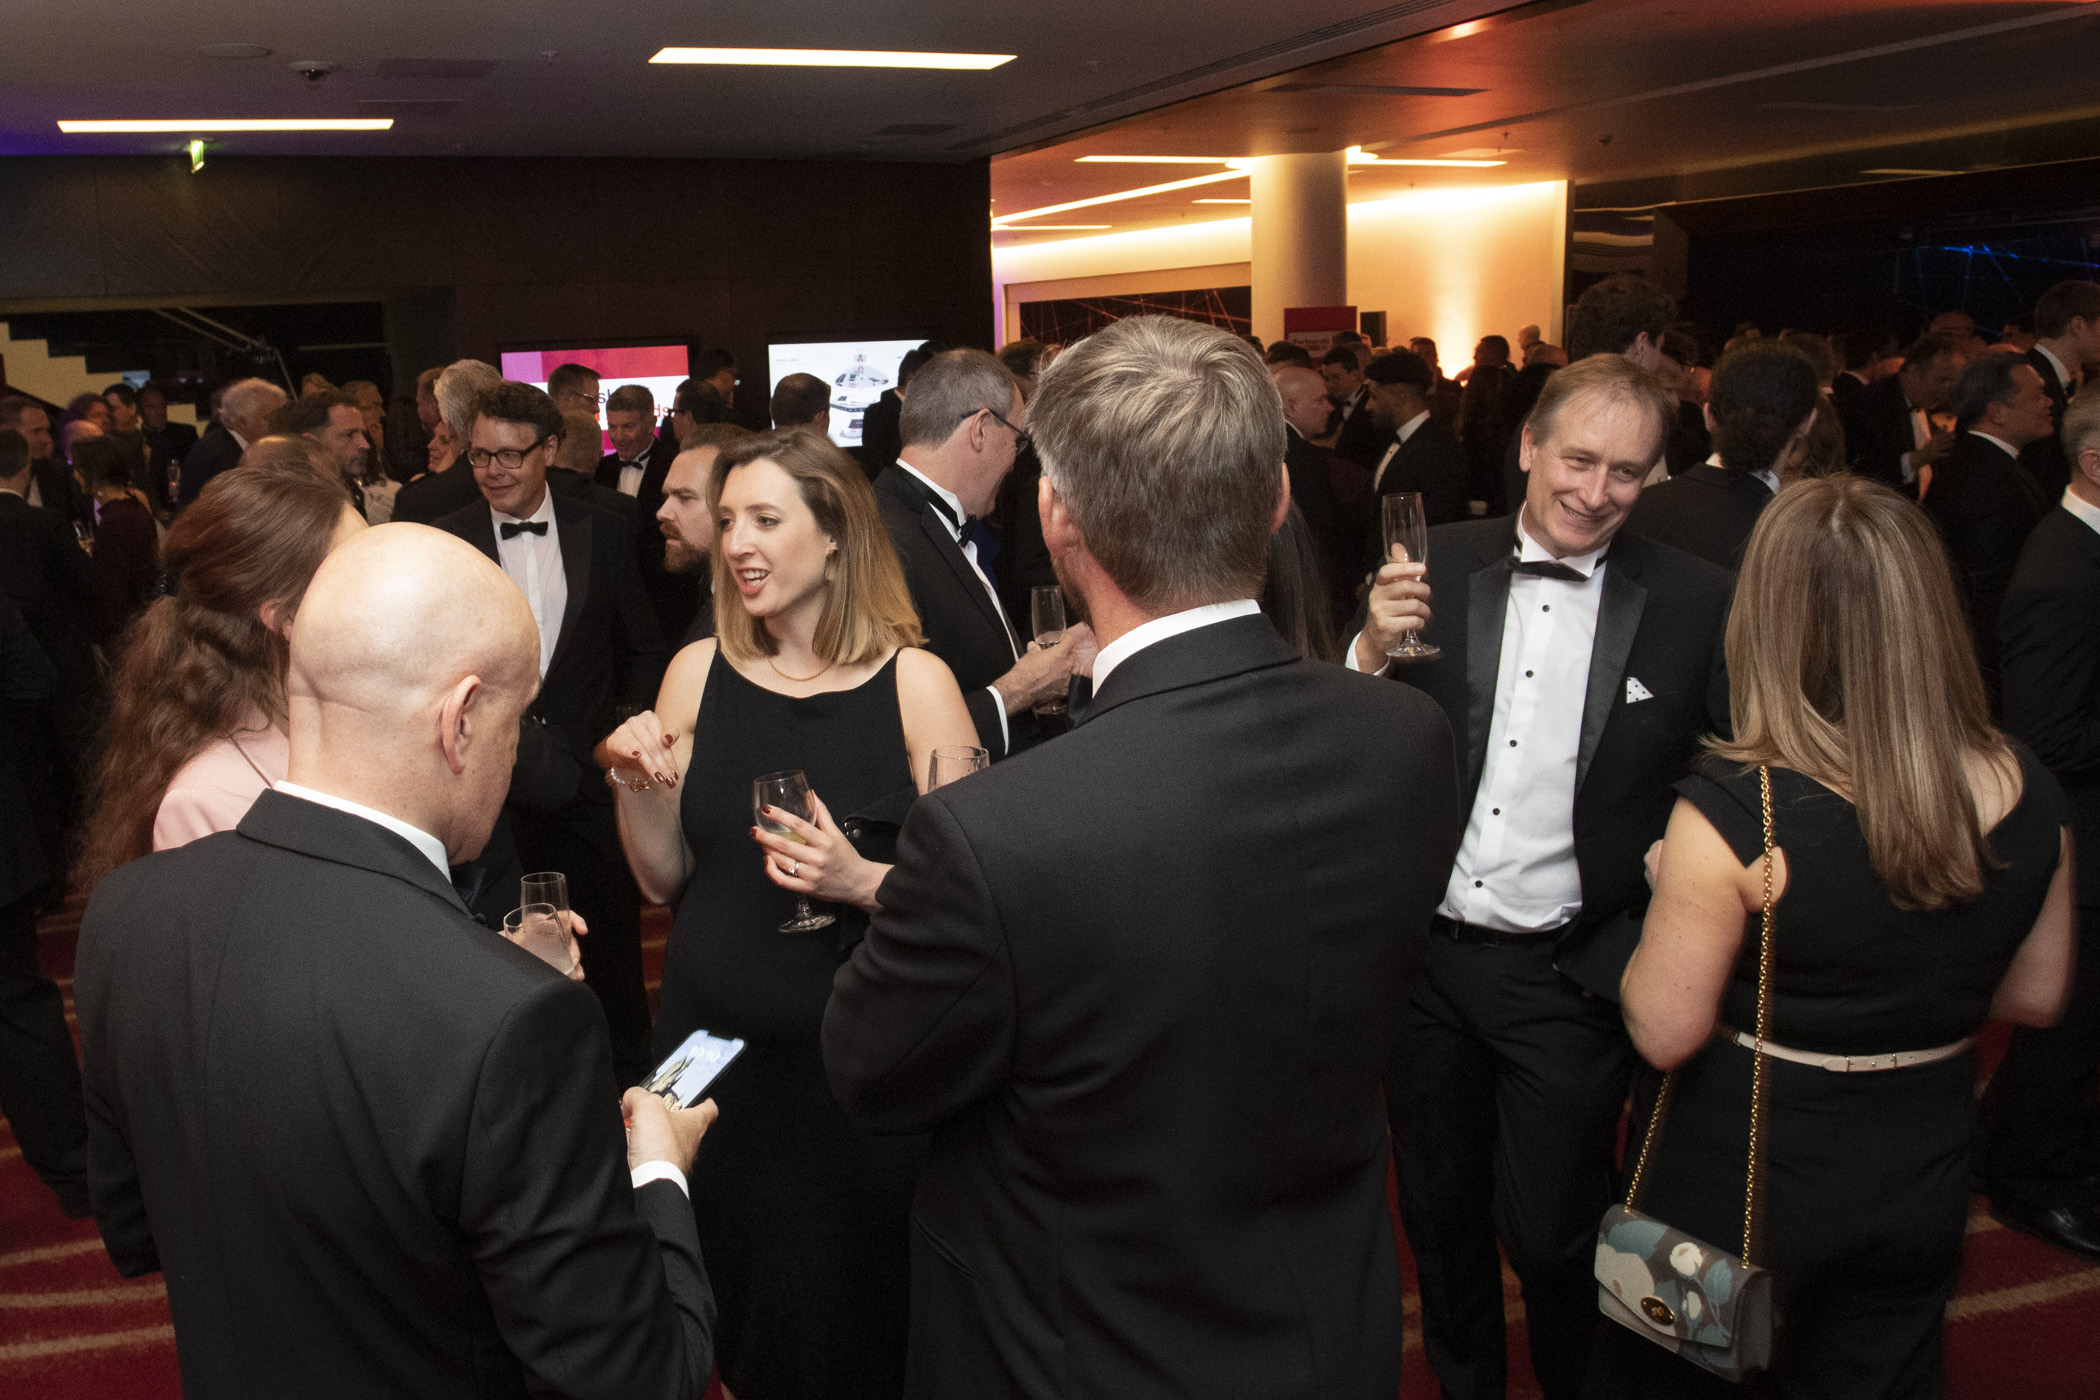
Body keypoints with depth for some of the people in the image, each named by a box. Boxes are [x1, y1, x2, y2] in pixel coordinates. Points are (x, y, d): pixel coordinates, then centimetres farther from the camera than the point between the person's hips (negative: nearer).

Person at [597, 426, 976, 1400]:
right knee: (735, 1299, 20)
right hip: (716, 1040, 3)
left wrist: (862, 881, -25)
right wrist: (639, 788, -11)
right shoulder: (698, 674, 0)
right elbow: (663, 878, 7)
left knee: (859, 1309, 13)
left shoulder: (915, 682, -9)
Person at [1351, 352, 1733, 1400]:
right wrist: (1371, 652, -22)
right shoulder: (1436, 567, -4)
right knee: (1439, 1216, 20)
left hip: (1568, 978, -2)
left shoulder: (1696, 604, -8)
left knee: (1548, 1237, 11)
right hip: (1425, 957, 3)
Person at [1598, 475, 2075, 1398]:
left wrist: (1669, 899, -5)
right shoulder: (2027, 795, -10)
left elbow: (1664, 1033, -20)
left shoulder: (1734, 811, -28)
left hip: (1737, 1178, -4)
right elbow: (2035, 997, 4)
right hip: (1920, 1180, 5)